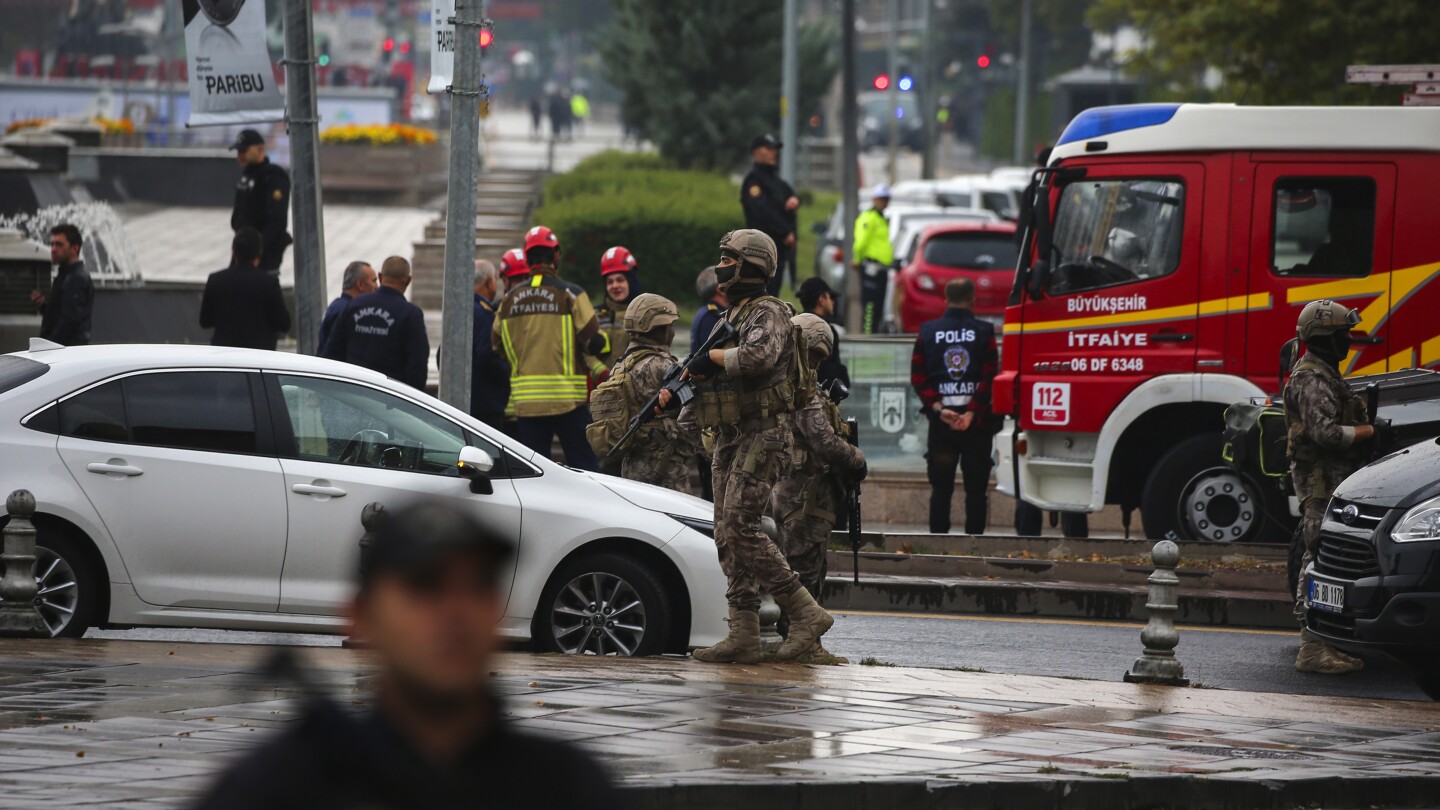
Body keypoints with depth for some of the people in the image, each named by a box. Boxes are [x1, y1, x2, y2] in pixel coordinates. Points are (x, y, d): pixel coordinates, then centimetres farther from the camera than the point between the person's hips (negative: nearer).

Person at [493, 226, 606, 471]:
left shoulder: (509, 300, 6)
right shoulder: (570, 295, -7)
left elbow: (497, 345, 13)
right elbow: (594, 342, -9)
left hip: (525, 402, 4)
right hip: (567, 398, -4)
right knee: (584, 468, 0)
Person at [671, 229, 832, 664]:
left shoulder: (768, 313, -9)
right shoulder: (729, 318, 20)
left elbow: (759, 356, -30)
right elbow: (707, 380, 22)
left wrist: (712, 357, -15)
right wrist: (675, 393, 4)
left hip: (762, 435, -10)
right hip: (729, 437, 10)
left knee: (740, 528, -17)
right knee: (728, 536, 4)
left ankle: (806, 613, -12)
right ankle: (744, 636, 4)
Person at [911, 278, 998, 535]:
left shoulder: (927, 332, 5)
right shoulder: (984, 332, -2)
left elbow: (918, 377, -2)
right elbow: (990, 378, -10)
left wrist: (939, 409, -8)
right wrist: (972, 413, -12)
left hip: (940, 422, 2)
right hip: (977, 423, -2)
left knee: (941, 487, 6)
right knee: (976, 488, 3)